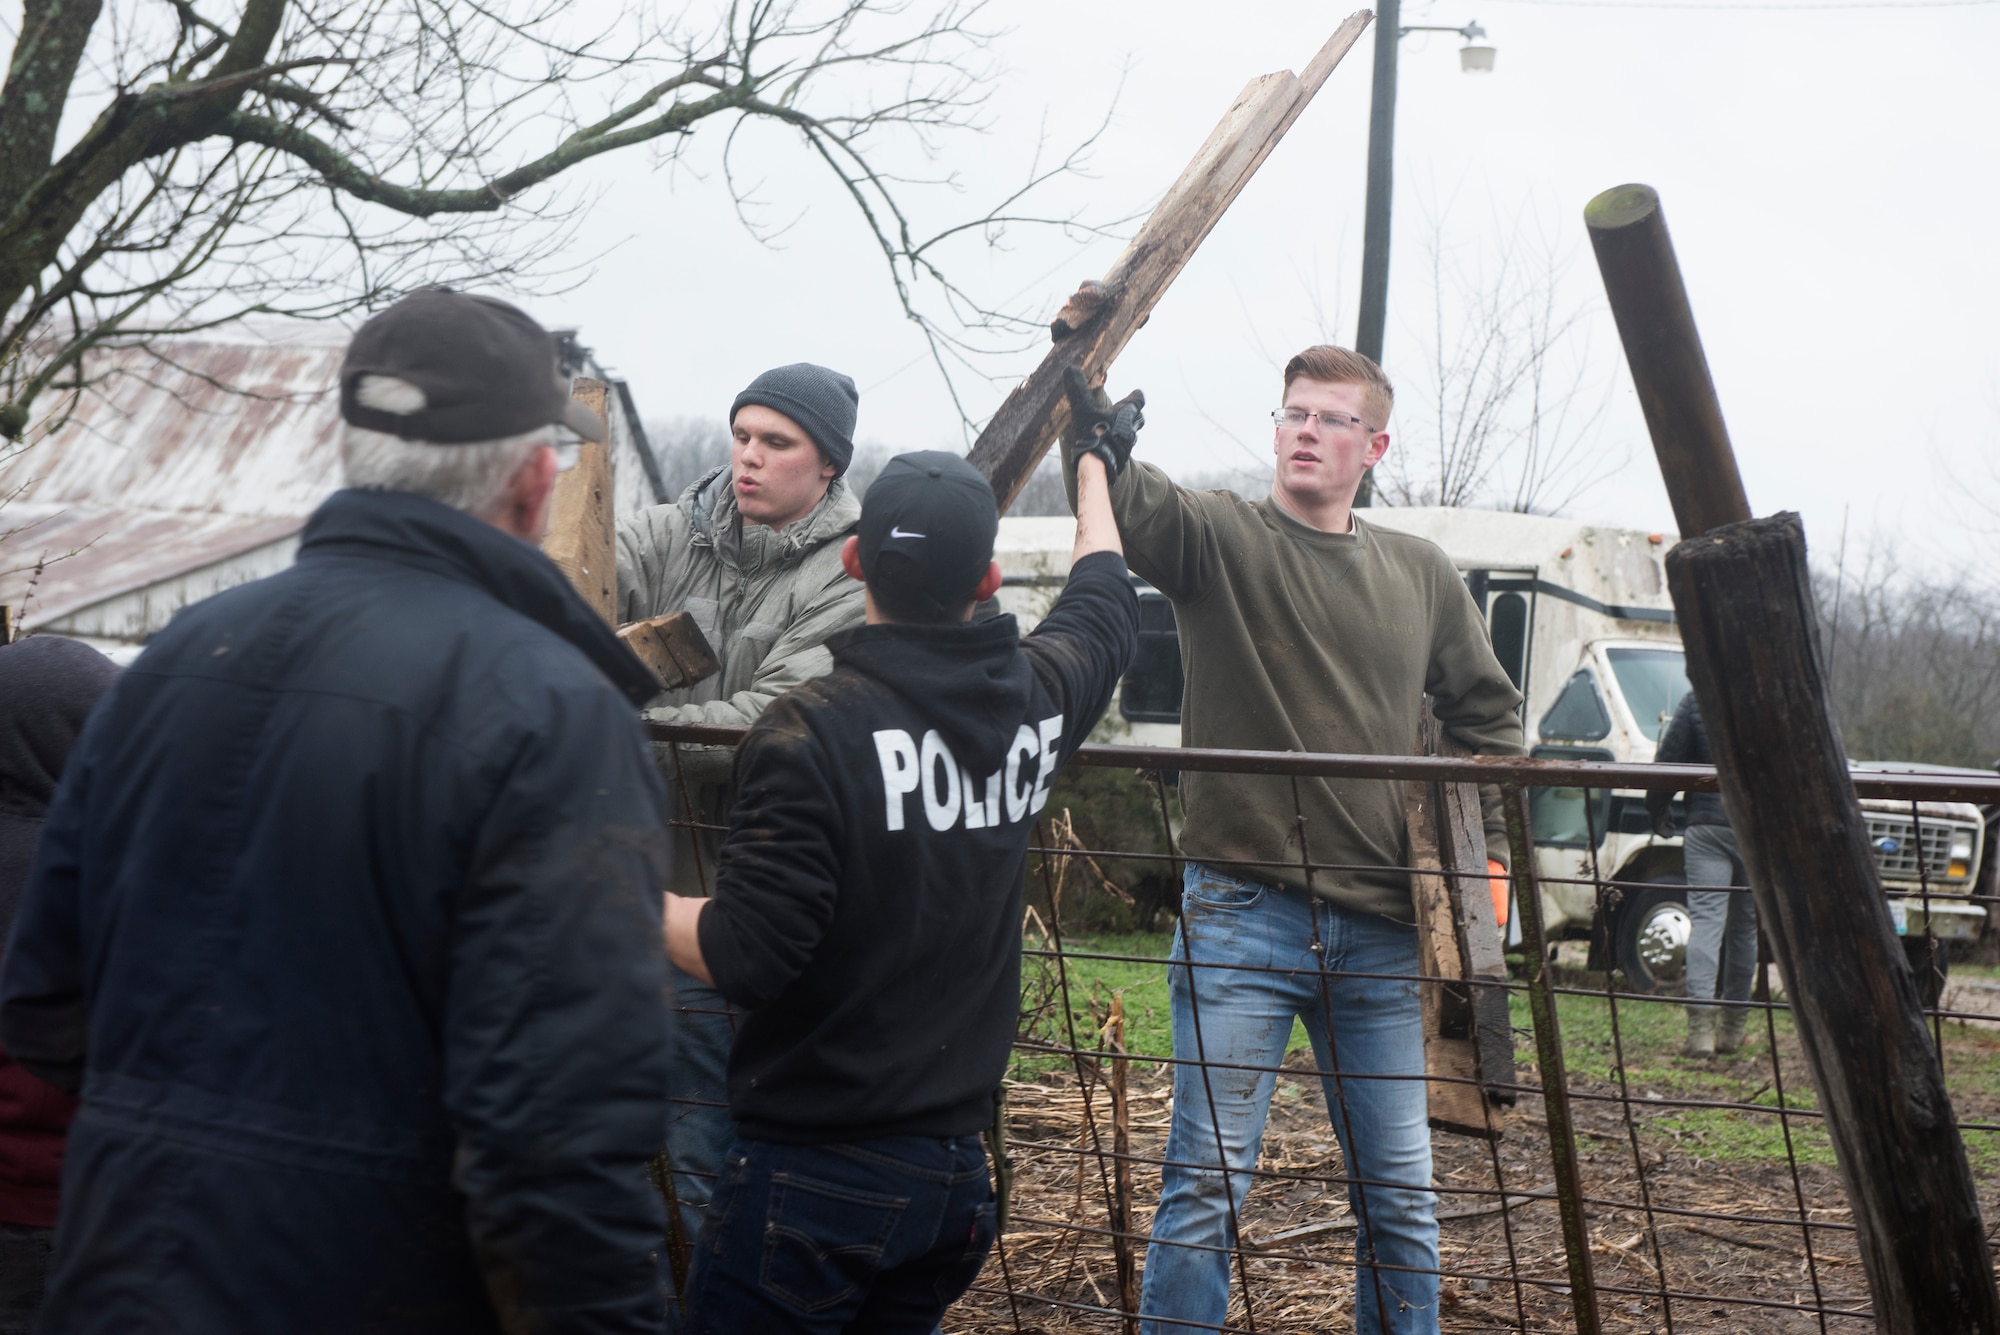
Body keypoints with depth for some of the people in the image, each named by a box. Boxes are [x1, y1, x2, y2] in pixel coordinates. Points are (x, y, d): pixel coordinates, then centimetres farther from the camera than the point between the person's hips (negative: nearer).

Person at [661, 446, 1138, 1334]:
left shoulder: (811, 732, -18)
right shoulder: (1038, 696, 1)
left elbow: (744, 960, -19)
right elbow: (1105, 605, 25)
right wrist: (1092, 467, 42)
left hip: (814, 1173, -6)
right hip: (954, 1168, 6)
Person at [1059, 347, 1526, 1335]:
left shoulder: (1422, 577, 13)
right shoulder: (1219, 538, 0)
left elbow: (1487, 715, 23)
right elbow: (1120, 495, -20)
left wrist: (1488, 848, 11)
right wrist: (1084, 386, -39)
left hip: (1381, 930, 4)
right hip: (1243, 913, -4)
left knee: (1399, 1193, 9)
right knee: (1207, 1182, -6)